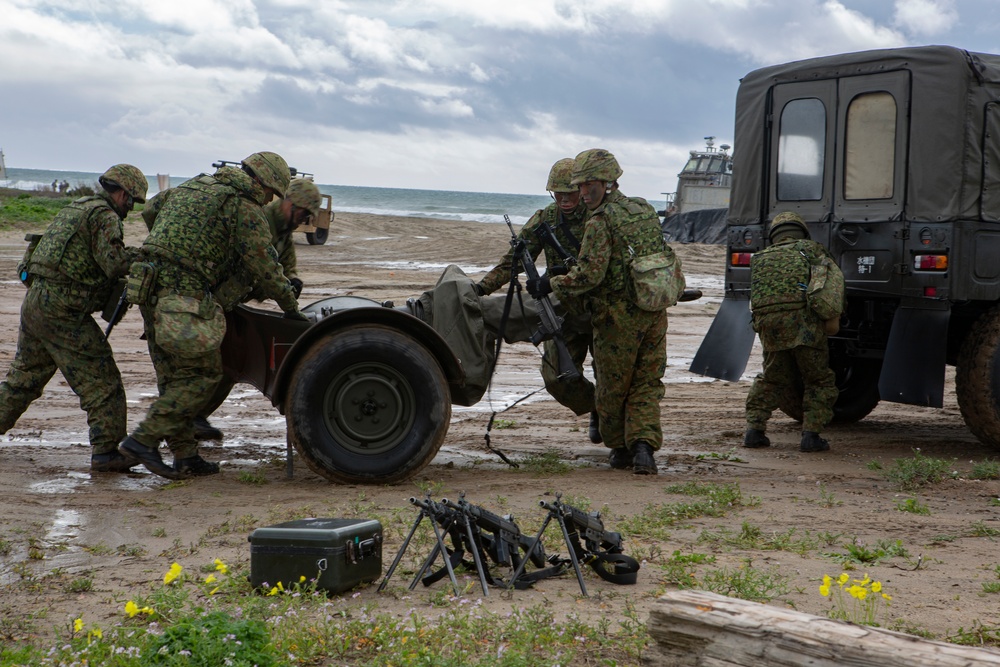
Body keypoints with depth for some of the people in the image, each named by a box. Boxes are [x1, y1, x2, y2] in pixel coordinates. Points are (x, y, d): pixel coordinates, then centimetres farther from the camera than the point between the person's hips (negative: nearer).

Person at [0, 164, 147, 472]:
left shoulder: (75, 207, 22)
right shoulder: (104, 216, -8)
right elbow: (113, 263, -19)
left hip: (33, 300, 9)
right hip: (62, 312, -9)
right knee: (101, 383, -4)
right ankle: (106, 451, -6)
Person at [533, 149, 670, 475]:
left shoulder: (600, 221, -13)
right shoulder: (645, 210, 10)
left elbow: (588, 275, -20)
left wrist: (548, 284, -8)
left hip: (618, 319, -6)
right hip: (654, 314, 6)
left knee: (613, 387, 11)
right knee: (647, 386, 8)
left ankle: (621, 448, 22)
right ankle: (643, 445, -8)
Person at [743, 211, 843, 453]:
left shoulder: (760, 258, 26)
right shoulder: (811, 249, 17)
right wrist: (833, 318, 16)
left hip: (767, 323, 3)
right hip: (802, 321, -3)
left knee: (771, 379, 22)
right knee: (820, 381, 11)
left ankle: (754, 429, 14)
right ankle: (811, 435, 2)